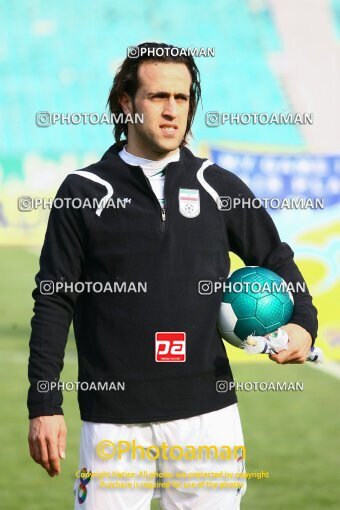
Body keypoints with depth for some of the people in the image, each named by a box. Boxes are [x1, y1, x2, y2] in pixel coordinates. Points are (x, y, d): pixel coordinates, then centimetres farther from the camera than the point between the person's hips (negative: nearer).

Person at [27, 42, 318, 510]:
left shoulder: (219, 187, 9)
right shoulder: (83, 193, 3)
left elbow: (275, 258, 21)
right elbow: (54, 302, 3)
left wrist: (302, 323, 1)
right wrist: (45, 405, -3)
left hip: (208, 413, 2)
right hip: (114, 420, -2)